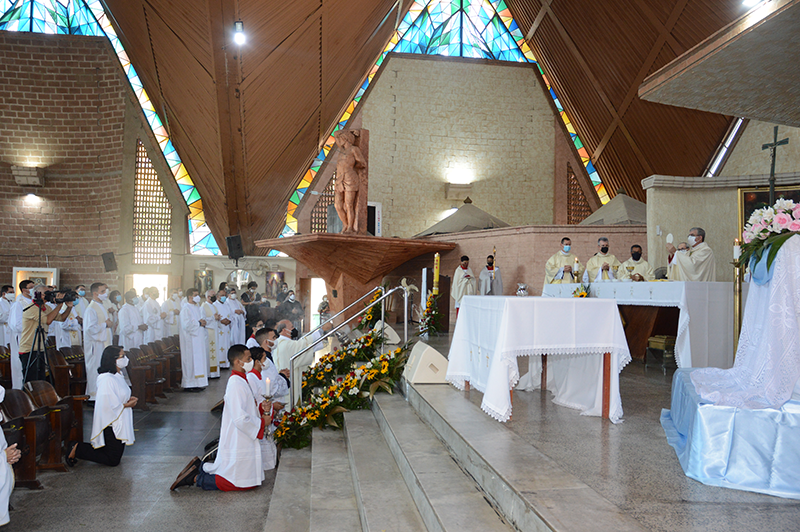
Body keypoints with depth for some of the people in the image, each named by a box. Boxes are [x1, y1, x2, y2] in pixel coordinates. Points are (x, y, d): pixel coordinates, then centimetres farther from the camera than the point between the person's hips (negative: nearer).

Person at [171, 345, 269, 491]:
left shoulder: (241, 380, 9)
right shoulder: (236, 384, -23)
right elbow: (241, 419, -27)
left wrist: (261, 406, 0)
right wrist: (262, 422, -13)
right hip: (237, 444, -10)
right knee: (240, 482, 0)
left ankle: (200, 467, 20)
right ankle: (196, 478, 6)